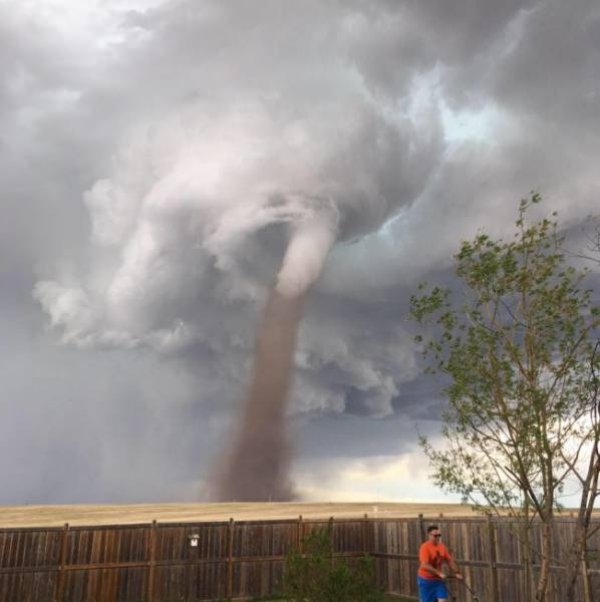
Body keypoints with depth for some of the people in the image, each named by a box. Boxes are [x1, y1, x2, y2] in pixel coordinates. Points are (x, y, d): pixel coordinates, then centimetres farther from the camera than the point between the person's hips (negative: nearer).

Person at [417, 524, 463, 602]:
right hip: (426, 580, -5)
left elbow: (450, 561, 8)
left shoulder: (442, 547, 1)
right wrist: (439, 573, -31)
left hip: (439, 579, 5)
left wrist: (456, 573, -2)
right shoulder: (425, 547, -20)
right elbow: (425, 565, -28)